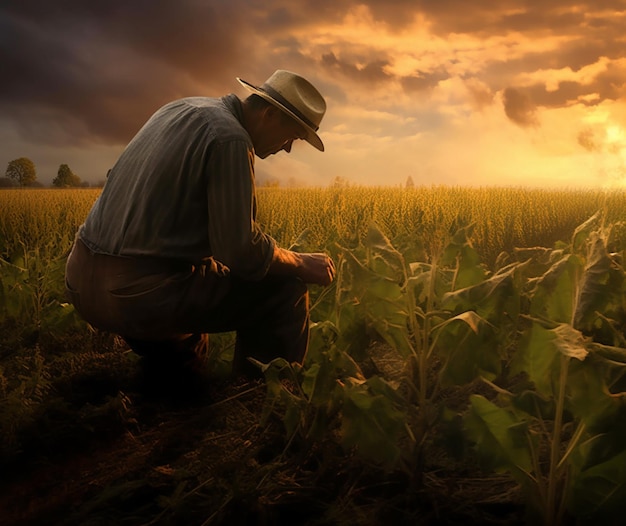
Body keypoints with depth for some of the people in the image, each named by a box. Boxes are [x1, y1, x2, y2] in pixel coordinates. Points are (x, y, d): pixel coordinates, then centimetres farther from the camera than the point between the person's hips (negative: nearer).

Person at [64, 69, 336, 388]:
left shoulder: (179, 109, 14)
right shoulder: (230, 138, -13)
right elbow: (242, 252, -17)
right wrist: (302, 263, 2)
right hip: (141, 295, -9)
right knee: (286, 288, 2)